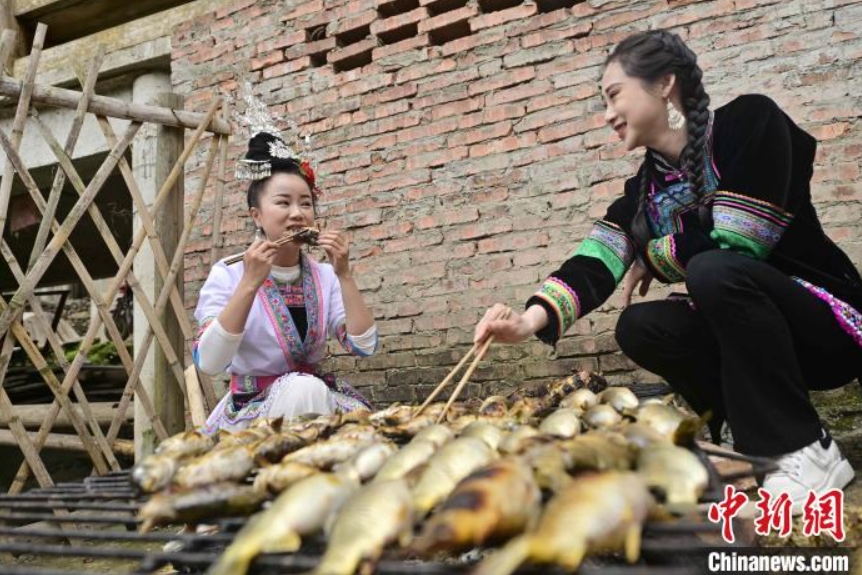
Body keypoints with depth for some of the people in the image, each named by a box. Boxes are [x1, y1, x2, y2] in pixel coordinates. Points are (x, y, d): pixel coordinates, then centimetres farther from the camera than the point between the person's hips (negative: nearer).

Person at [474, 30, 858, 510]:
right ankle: (762, 437, 0)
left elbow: (733, 245, -25)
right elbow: (595, 263, -12)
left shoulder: (749, 121, -17)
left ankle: (806, 454, -18)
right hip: (752, 329, 6)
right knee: (641, 327, -16)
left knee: (715, 271, -31)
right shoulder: (646, 187, 1)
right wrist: (533, 318, -31)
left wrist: (650, 258, -7)